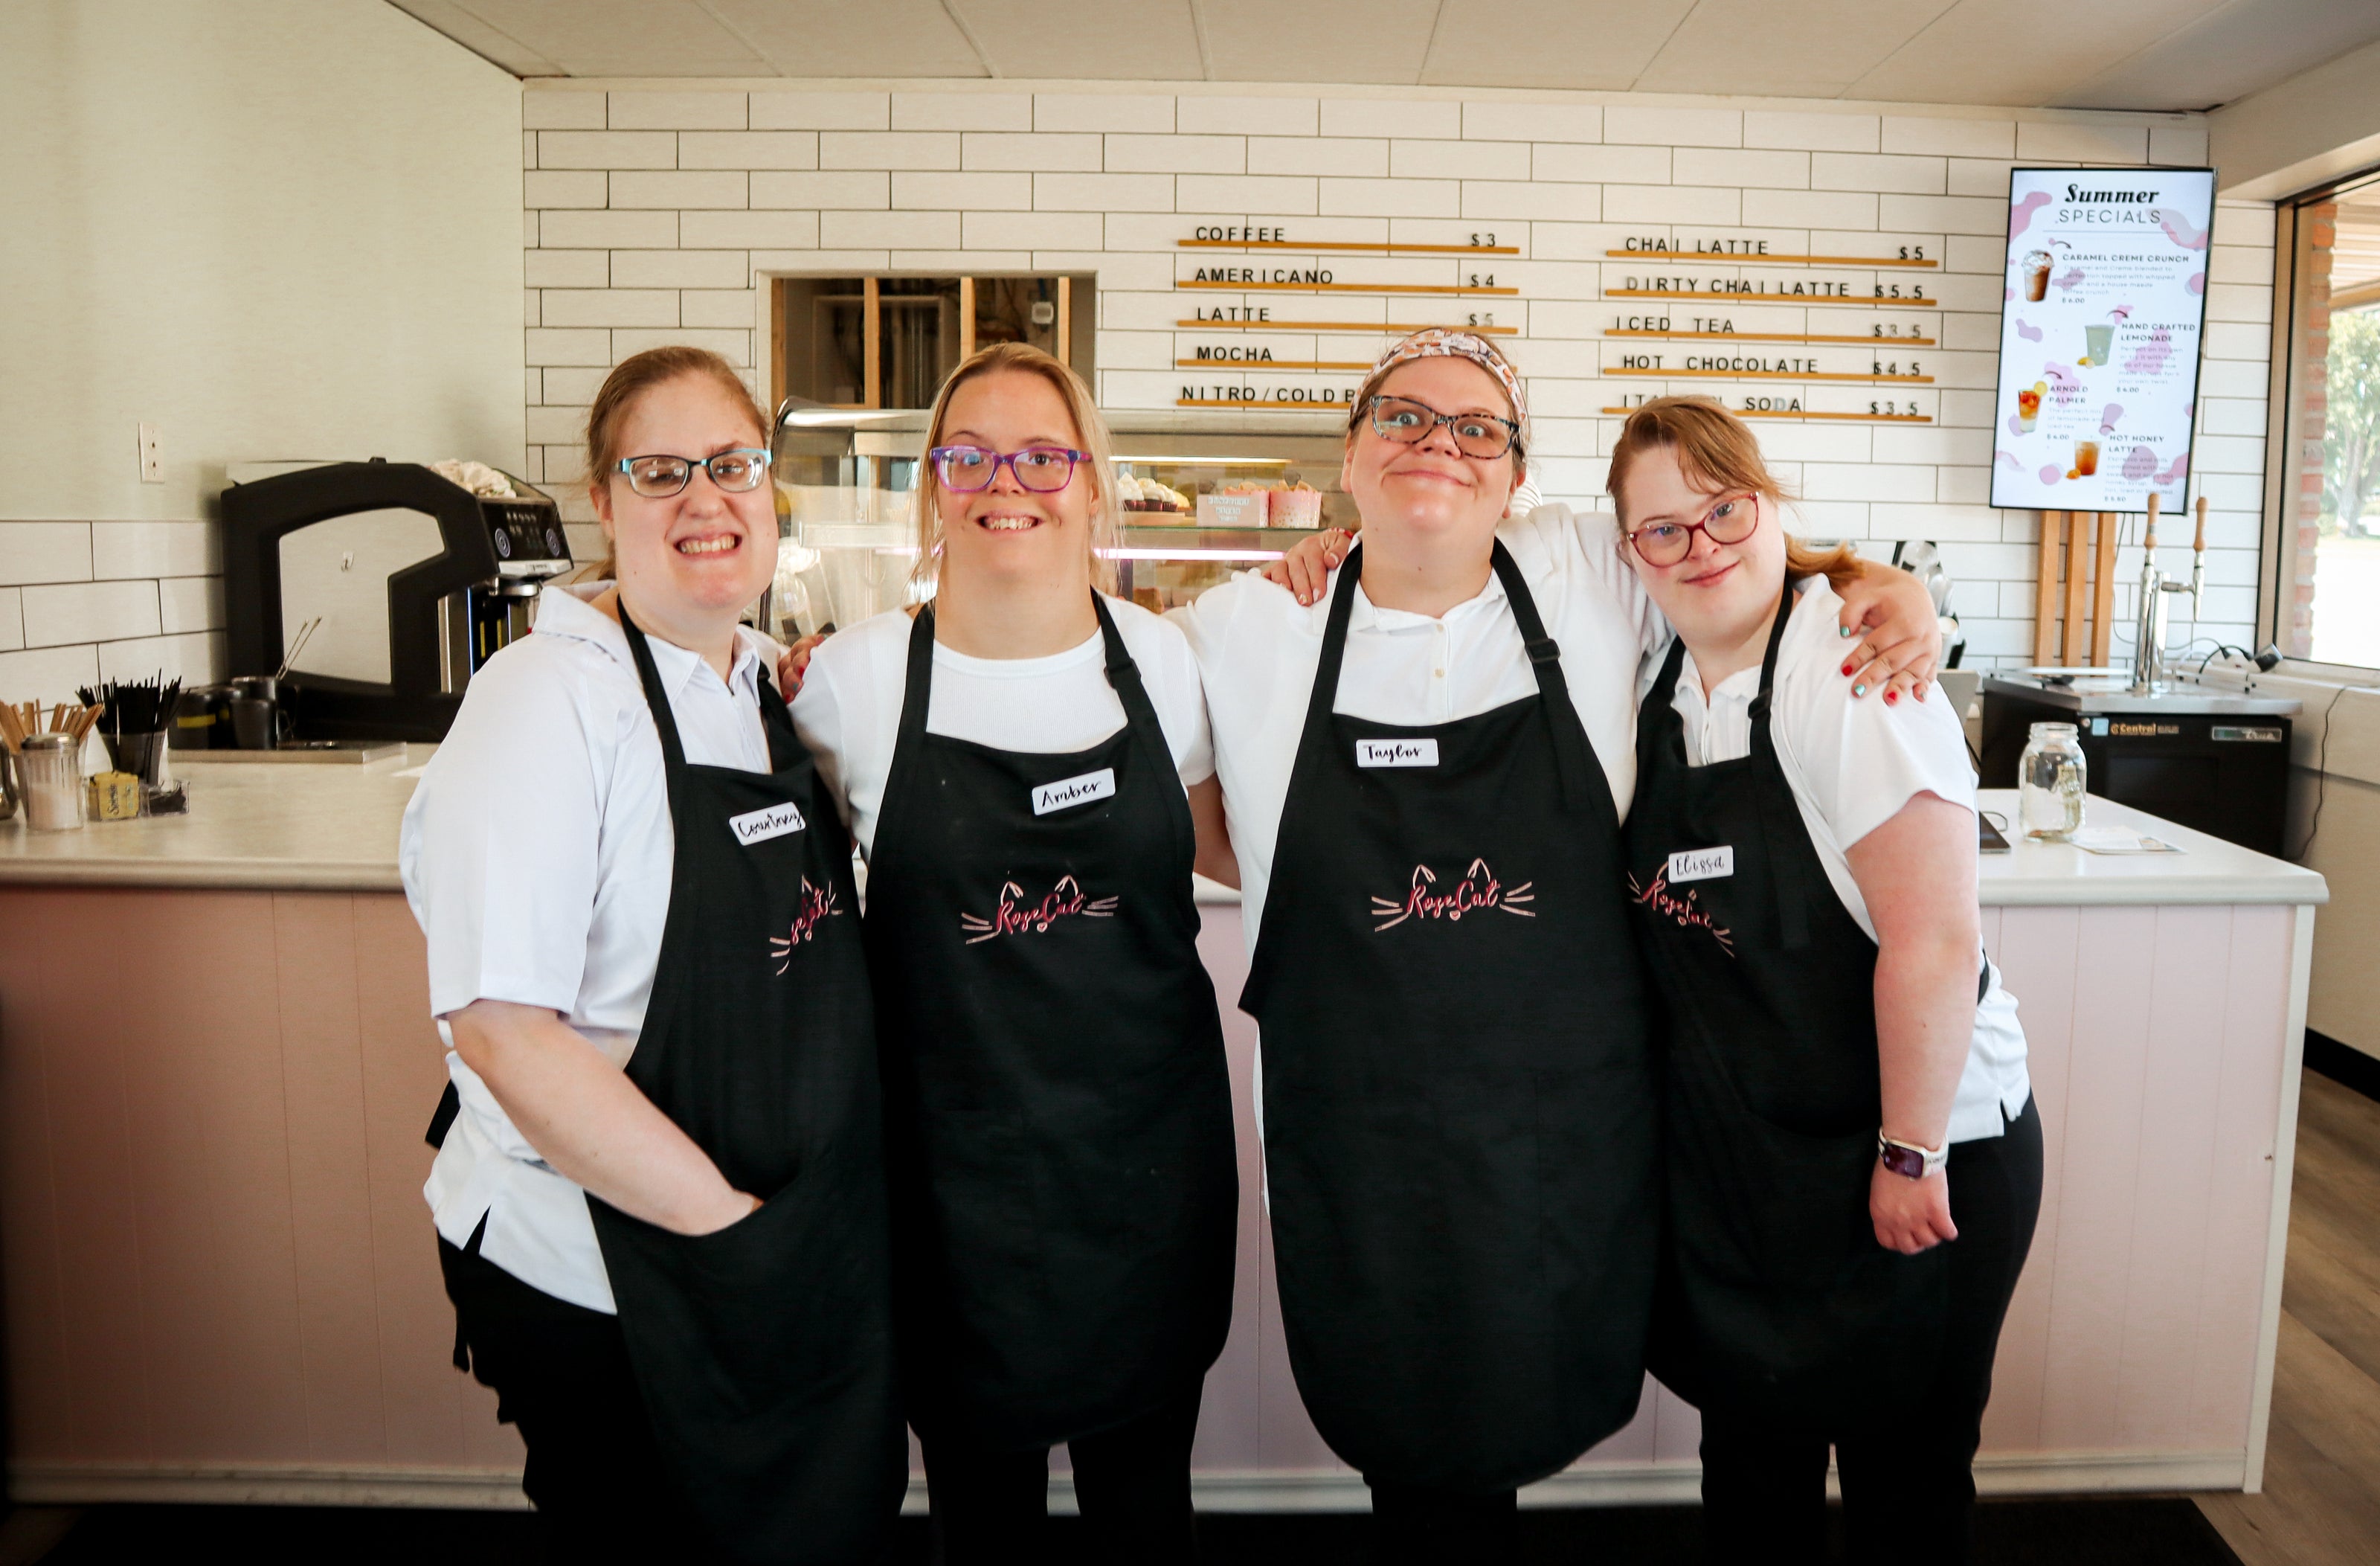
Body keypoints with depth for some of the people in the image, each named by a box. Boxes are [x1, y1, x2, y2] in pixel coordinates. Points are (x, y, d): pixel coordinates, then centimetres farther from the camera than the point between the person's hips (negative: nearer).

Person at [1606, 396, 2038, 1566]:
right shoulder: (1661, 679, 0)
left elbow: (1933, 939, -23)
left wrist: (1912, 1155, -18)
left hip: (1921, 1160, -6)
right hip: (1728, 1155, 6)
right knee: (1749, 1450, 20)